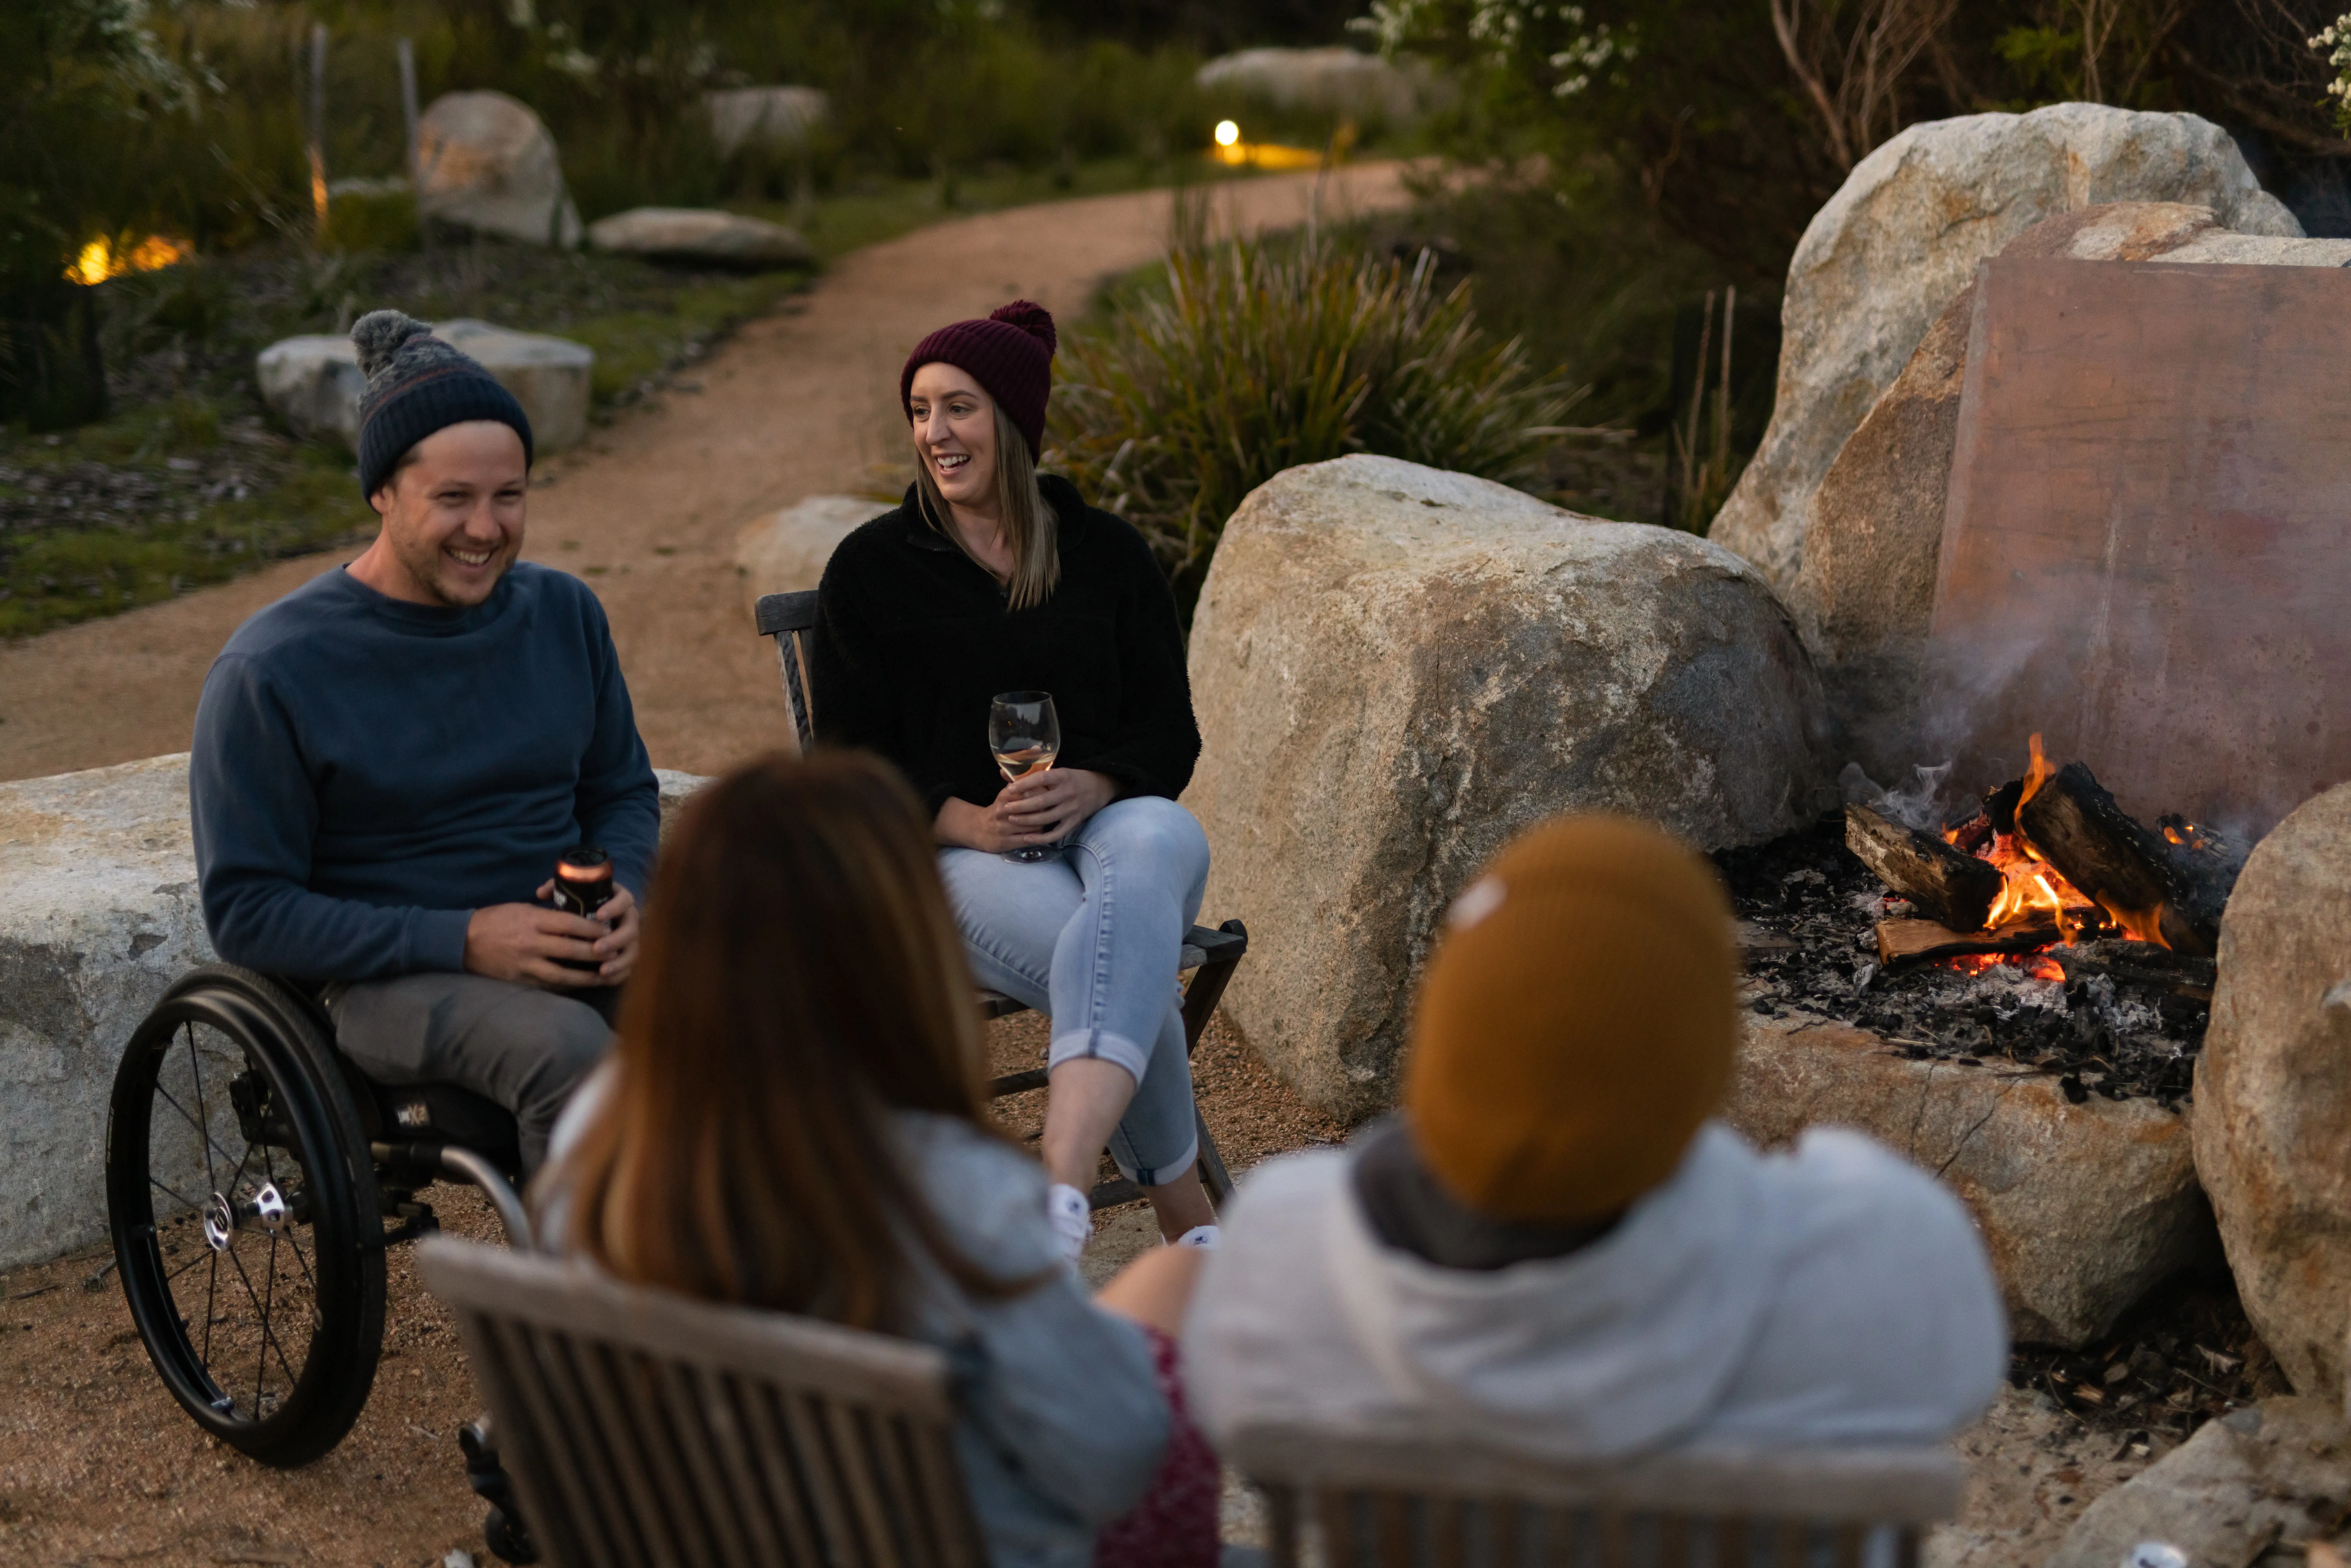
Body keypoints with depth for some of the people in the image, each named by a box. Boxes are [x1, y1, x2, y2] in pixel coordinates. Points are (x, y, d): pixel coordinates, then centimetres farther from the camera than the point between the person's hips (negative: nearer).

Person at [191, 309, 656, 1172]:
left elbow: (624, 789, 19)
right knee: (568, 1050, -36)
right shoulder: (271, 671, -7)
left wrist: (619, 895, -6)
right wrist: (465, 940, -18)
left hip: (565, 946, 4)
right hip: (386, 975, -4)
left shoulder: (564, 612, 7)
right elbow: (244, 912, -7)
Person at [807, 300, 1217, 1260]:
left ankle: (1063, 1190, -55)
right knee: (1135, 974, -35)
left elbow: (1170, 730, 9)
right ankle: (1190, 1222, -22)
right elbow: (853, 763, 2)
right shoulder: (870, 568, 7)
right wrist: (972, 823, -17)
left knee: (1159, 843, -39)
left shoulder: (1108, 554, 13)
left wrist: (1091, 788, -15)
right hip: (954, 855, -1)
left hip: (1113, 822, 2)